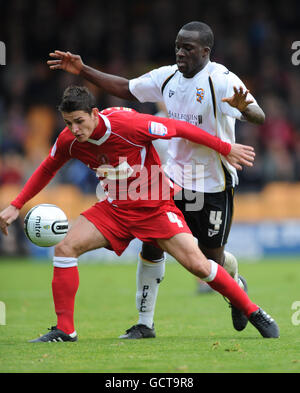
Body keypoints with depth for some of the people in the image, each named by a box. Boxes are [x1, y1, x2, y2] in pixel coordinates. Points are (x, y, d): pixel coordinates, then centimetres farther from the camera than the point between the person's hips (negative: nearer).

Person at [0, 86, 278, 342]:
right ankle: (65, 330, -6)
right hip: (116, 208, 5)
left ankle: (253, 312, 5)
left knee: (198, 265, -15)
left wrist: (226, 149, -9)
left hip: (155, 207, -4)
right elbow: (47, 169, 10)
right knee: (65, 247, -14)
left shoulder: (127, 124, -27)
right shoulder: (69, 141, -11)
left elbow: (180, 129, -16)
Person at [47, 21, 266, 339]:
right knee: (151, 243, -5)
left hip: (214, 183, -5)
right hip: (174, 176, 5)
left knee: (211, 258, 2)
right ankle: (145, 324, 6)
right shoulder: (167, 77, 2)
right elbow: (126, 89, 15)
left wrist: (243, 108, -52)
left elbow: (259, 118, -29)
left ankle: (237, 288, 39)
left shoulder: (222, 81, -17)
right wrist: (83, 71, 8)